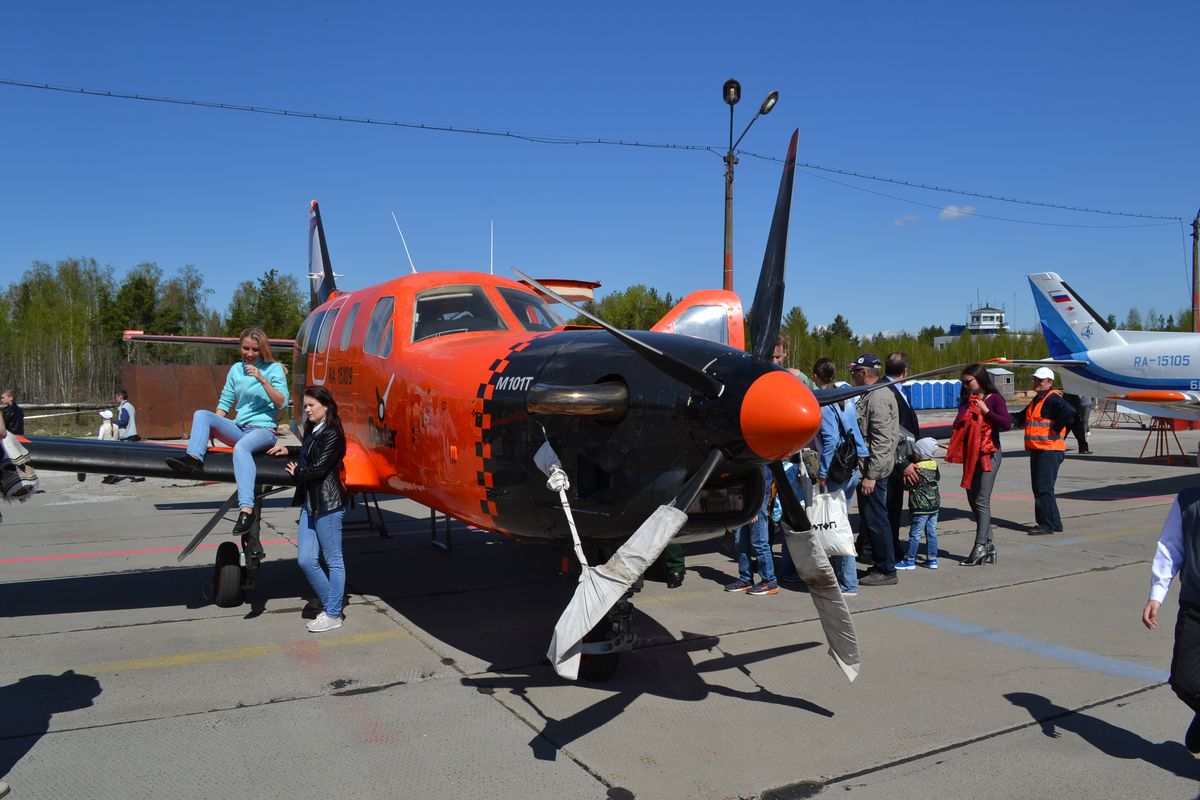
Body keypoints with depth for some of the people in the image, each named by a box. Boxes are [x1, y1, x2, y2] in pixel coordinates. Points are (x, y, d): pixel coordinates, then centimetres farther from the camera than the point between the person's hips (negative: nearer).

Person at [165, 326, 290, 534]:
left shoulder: (274, 369, 2)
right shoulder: (236, 369, 16)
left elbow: (282, 403, -7)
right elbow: (225, 401, 18)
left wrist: (262, 380, -18)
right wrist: (215, 429, 5)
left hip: (264, 430, -6)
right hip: (239, 429, 6)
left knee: (241, 447, -38)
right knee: (201, 414, -13)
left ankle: (246, 508, -50)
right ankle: (194, 458, -38)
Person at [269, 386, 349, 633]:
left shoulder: (332, 434, -13)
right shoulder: (313, 431, 15)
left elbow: (319, 468, -16)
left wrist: (297, 471, 0)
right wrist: (288, 450, 11)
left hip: (328, 504, -9)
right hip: (310, 503, 9)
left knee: (333, 560, 2)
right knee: (306, 560, 6)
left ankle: (333, 615, 10)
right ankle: (330, 605, 20)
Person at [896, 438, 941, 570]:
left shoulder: (918, 470, -17)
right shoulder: (934, 465, 5)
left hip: (921, 507, -8)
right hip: (935, 505, 8)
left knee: (915, 534, -1)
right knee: (931, 532, 12)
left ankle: (910, 560, 4)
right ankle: (932, 559, 15)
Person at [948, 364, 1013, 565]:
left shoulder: (995, 398, -5)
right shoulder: (966, 400, 14)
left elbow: (1007, 424, -16)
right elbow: (959, 425, 16)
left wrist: (986, 411, -16)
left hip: (988, 454, -7)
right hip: (970, 455, 7)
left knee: (981, 500, -8)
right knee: (973, 498, 9)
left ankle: (980, 547, -6)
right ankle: (988, 544, 17)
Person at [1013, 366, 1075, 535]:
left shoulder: (1053, 399, -13)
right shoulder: (1037, 400, 18)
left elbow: (1069, 413, -31)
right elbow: (1022, 417, 31)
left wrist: (1055, 430, -20)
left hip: (1049, 450, -10)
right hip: (1037, 450, 10)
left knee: (1044, 488, -9)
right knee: (1038, 488, 13)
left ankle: (1048, 524, -4)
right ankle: (1053, 523, 21)